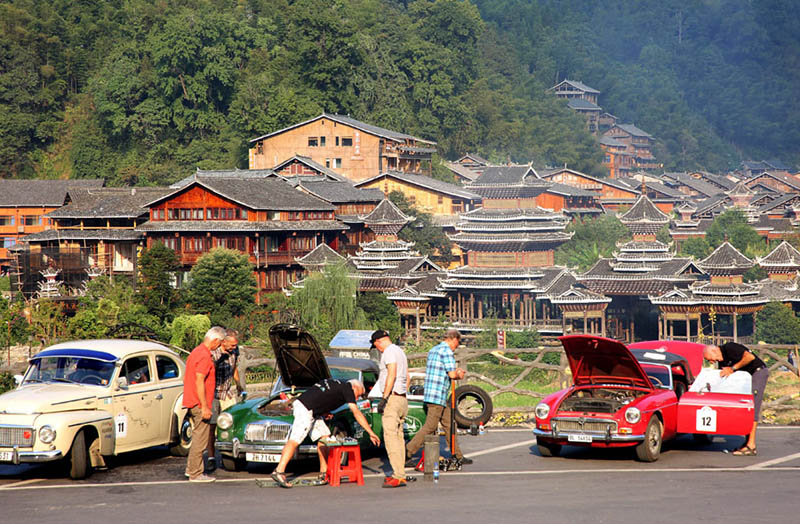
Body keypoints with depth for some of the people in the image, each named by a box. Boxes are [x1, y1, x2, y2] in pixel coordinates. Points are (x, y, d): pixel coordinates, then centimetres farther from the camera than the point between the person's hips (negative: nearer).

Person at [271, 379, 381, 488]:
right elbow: (357, 413, -6)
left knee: (323, 436, 12)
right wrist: (371, 433, -5)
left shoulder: (335, 384, 24)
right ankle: (279, 471, -26)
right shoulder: (347, 389, -1)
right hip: (305, 408, -10)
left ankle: (324, 472, 14)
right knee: (295, 440, -17)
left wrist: (323, 413, 12)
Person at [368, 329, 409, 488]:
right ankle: (399, 473, 13)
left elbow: (392, 375, -20)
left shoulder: (390, 351, -9)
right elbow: (407, 378, 24)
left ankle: (398, 476, -19)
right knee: (398, 437, 12)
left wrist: (384, 398, -21)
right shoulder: (400, 351, 21)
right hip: (403, 399, 10)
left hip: (392, 398, -10)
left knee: (390, 437, -13)